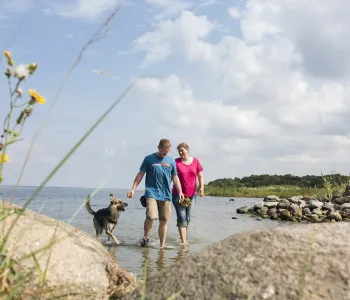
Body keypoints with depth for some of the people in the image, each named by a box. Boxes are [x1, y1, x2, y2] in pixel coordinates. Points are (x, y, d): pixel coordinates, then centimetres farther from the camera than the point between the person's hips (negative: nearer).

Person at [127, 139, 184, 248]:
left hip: (166, 194, 3)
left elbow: (175, 177, 15)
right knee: (151, 216, -20)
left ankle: (162, 245, 15)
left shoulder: (171, 161, 11)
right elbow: (140, 174, 4)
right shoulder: (149, 159, 2)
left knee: (164, 221, 4)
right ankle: (145, 237, 6)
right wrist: (133, 189, -3)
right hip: (151, 192, -3)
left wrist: (180, 191, 6)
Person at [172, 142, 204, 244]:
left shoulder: (195, 161, 3)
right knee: (181, 218, -8)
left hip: (191, 194, 4)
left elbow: (200, 176, 8)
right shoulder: (176, 162, -6)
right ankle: (183, 241, -10)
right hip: (178, 194, -3)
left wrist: (201, 187, -6)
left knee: (187, 218, 12)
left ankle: (183, 236, 29)